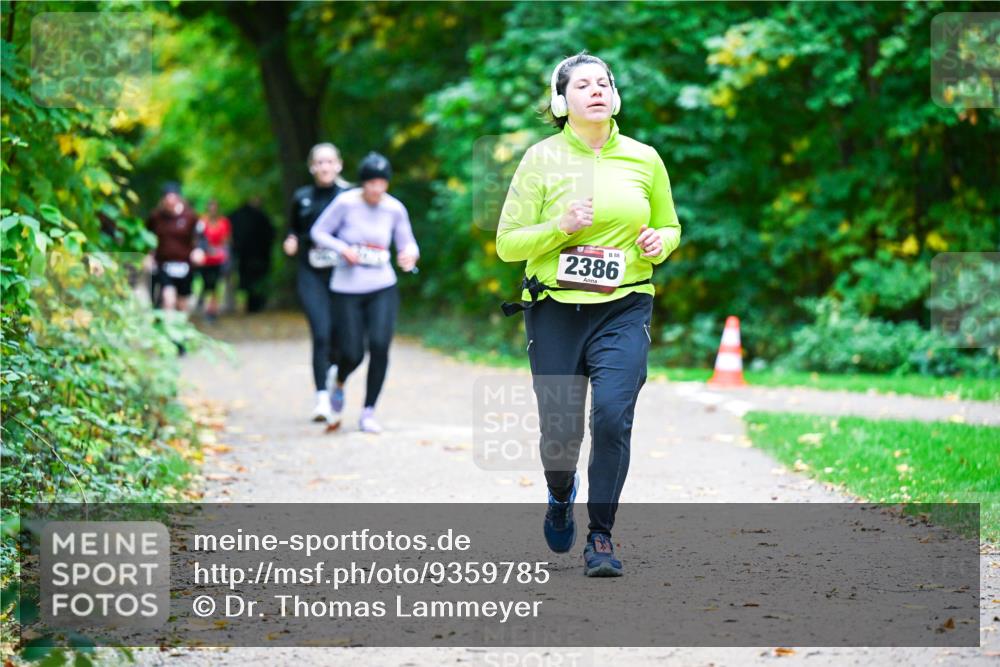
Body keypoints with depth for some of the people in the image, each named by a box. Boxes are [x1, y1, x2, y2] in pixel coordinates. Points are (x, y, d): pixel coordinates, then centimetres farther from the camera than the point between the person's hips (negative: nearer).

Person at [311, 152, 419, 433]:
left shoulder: (395, 209, -1)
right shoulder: (346, 203, -8)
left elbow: (408, 243, 9)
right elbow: (319, 232, 1)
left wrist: (410, 254, -15)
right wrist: (342, 249, -15)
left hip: (382, 288, 1)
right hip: (347, 289, -1)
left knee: (379, 345, -17)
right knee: (352, 354, -4)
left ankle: (369, 411, -1)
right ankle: (339, 386, 35)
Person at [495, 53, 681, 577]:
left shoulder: (644, 159, 6)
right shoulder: (542, 159, -1)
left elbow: (671, 226, 20)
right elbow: (507, 244, -1)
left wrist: (659, 242, -3)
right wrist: (560, 227, -17)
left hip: (624, 310, 1)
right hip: (556, 310, -1)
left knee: (612, 416, -17)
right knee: (560, 430, -1)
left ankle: (601, 538, -4)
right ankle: (560, 495, 35)